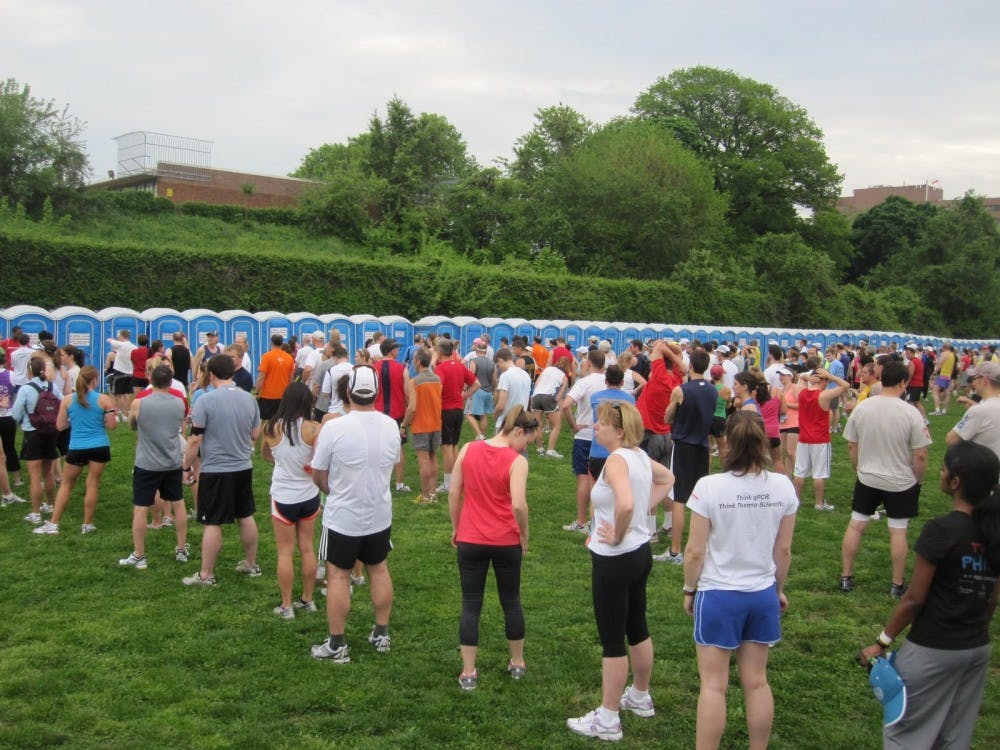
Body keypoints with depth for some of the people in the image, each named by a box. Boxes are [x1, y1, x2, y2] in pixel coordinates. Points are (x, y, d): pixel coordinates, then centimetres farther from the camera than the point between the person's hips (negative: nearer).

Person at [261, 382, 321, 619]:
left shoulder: (271, 428, -7)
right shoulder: (313, 428, -14)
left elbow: (265, 454, 12)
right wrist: (309, 467, -2)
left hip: (283, 497, -1)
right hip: (309, 496, 1)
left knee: (285, 552, 9)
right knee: (307, 548, 15)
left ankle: (286, 606, 15)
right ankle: (307, 600, 25)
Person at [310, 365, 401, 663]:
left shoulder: (333, 428, -20)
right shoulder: (391, 426, -7)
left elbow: (318, 476, -10)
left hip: (342, 518, -4)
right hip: (380, 515, 4)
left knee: (338, 576, 8)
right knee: (379, 570, 19)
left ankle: (337, 645, 15)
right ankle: (382, 634, 29)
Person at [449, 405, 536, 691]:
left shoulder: (468, 449, -3)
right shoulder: (517, 461, -14)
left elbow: (454, 492, 0)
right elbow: (518, 505, -22)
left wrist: (455, 528, 12)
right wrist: (524, 533, -5)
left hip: (470, 540, 2)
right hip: (506, 542, -2)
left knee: (470, 605, 9)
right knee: (511, 601, 17)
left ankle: (468, 673, 10)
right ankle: (517, 662, 31)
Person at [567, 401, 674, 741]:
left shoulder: (616, 460, -22)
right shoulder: (639, 456, 4)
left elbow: (625, 504, -39)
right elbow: (667, 478, 23)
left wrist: (616, 536, -22)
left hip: (615, 560, -9)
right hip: (640, 552, 9)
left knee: (612, 640, 2)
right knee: (637, 629, 23)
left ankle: (607, 720, 13)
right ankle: (640, 697, 40)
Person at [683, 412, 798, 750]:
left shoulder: (709, 487, -18)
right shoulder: (782, 486, -7)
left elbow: (695, 551, -13)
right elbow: (784, 550, 2)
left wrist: (689, 590, 3)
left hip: (718, 595, -4)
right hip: (762, 595, 4)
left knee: (713, 685, 6)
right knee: (757, 682, 16)